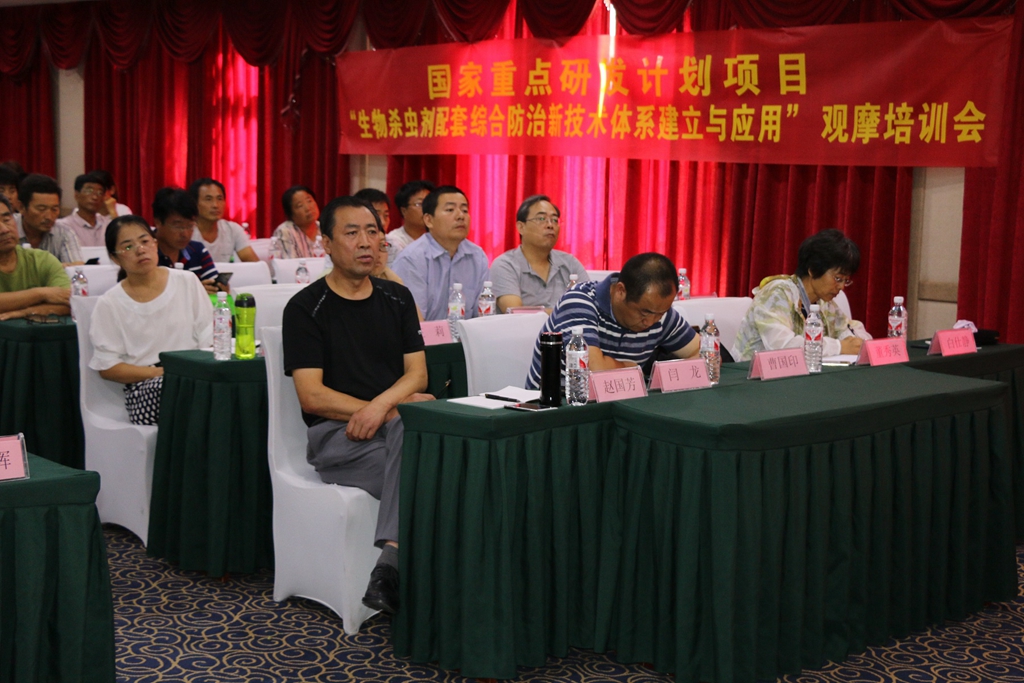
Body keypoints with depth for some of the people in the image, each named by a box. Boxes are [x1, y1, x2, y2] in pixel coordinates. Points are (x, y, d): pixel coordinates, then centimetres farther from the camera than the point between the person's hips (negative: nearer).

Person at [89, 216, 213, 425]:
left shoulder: (187, 283, 13)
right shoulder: (110, 304, 7)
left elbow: (210, 338, 11)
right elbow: (107, 367, 3)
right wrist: (160, 372, -11)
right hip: (144, 386, -2)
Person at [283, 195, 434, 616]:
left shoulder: (396, 298, 17)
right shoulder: (306, 309, 1)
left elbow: (417, 374, 10)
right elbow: (312, 396, -8)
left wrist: (381, 406, -14)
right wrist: (398, 406, -11)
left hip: (398, 425, 4)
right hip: (336, 437, -4)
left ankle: (390, 569, -42)